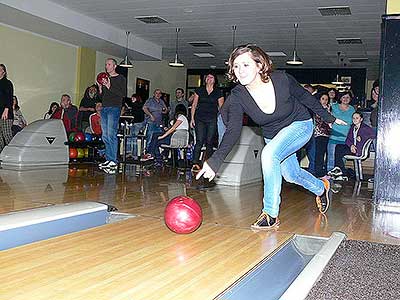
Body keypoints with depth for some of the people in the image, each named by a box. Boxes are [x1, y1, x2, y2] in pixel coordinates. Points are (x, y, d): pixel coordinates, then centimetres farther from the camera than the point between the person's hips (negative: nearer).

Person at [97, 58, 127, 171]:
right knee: (105, 136, 3)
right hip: (104, 108, 7)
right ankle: (108, 159, 7)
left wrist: (110, 87, -15)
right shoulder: (105, 79, 22)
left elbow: (123, 94, -10)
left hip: (114, 108, -7)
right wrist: (100, 89, 5)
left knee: (111, 134, -15)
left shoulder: (121, 79, 3)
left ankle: (113, 161, -15)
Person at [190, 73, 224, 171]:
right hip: (200, 119, 0)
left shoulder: (218, 92, 9)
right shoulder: (199, 90, 11)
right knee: (199, 141, -10)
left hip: (212, 120, 0)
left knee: (209, 142, 0)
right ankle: (195, 163, -12)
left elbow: (221, 107, 9)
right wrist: (192, 118, 4)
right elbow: (194, 105, 12)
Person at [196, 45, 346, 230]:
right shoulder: (237, 96, -25)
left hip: (300, 125, -5)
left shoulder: (282, 80, -29)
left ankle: (271, 215, -18)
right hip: (272, 135, 5)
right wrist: (216, 160, -48)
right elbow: (233, 131, -33)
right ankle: (321, 188, 55)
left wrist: (328, 118, 4)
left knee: (269, 154, -30)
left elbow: (305, 97, -9)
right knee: (291, 175, 20)